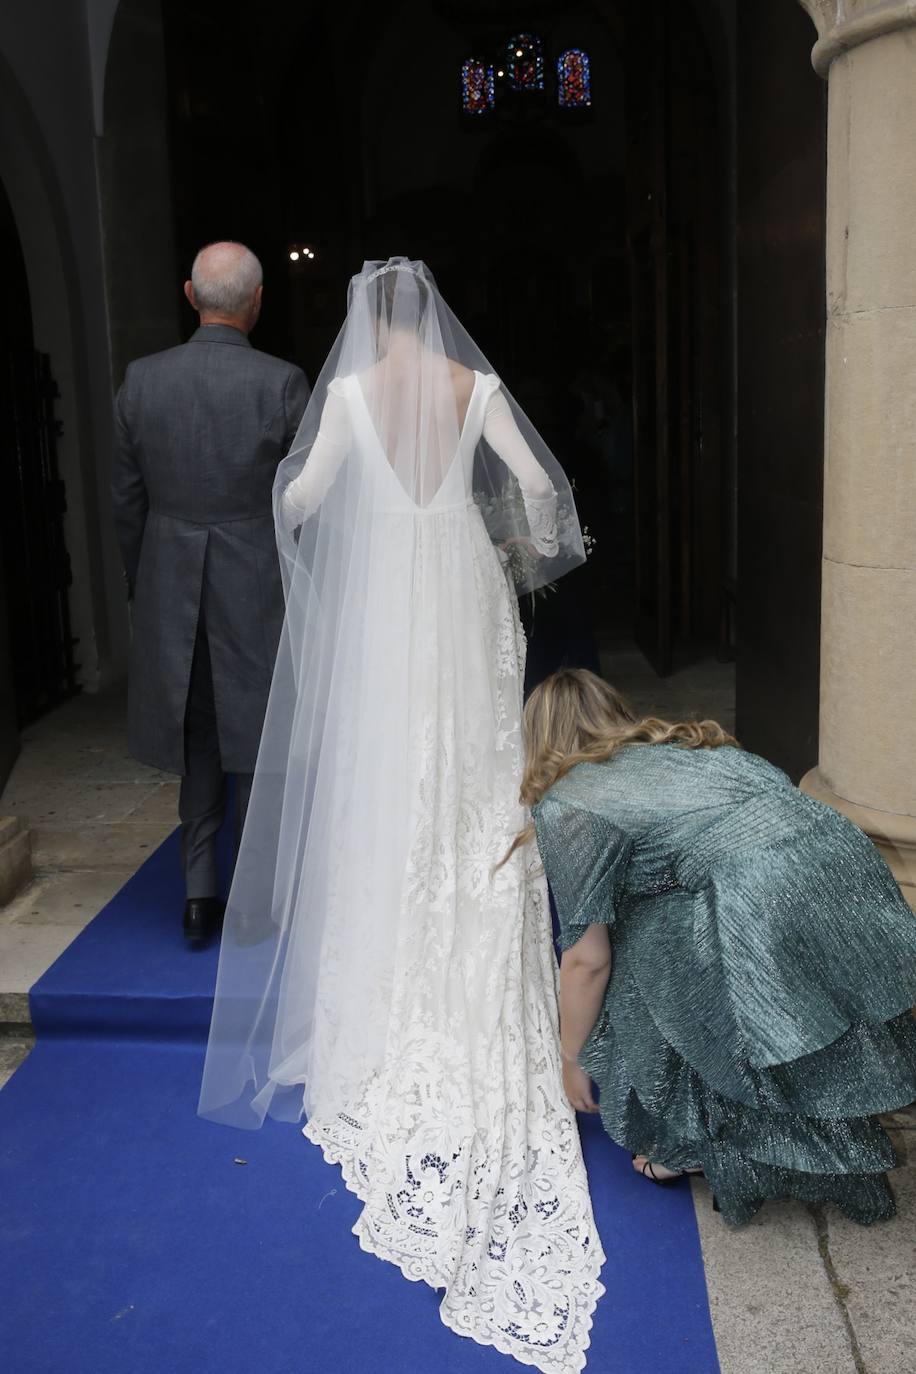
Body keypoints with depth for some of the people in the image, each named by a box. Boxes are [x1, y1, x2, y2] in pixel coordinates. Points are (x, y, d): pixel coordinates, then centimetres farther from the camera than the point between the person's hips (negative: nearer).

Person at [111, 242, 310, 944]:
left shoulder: (142, 379, -1)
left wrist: (142, 582, 16)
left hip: (171, 590, 3)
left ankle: (200, 893, 18)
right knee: (256, 740, 9)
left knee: (197, 742, 17)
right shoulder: (282, 383, -11)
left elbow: (127, 497, 4)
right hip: (258, 588, -3)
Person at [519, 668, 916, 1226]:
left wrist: (574, 1061, 26)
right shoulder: (685, 745, 31)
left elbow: (587, 959, 9)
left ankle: (688, 1144, 28)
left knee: (639, 952, 18)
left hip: (765, 908, -8)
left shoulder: (564, 803, 9)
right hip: (857, 871, 8)